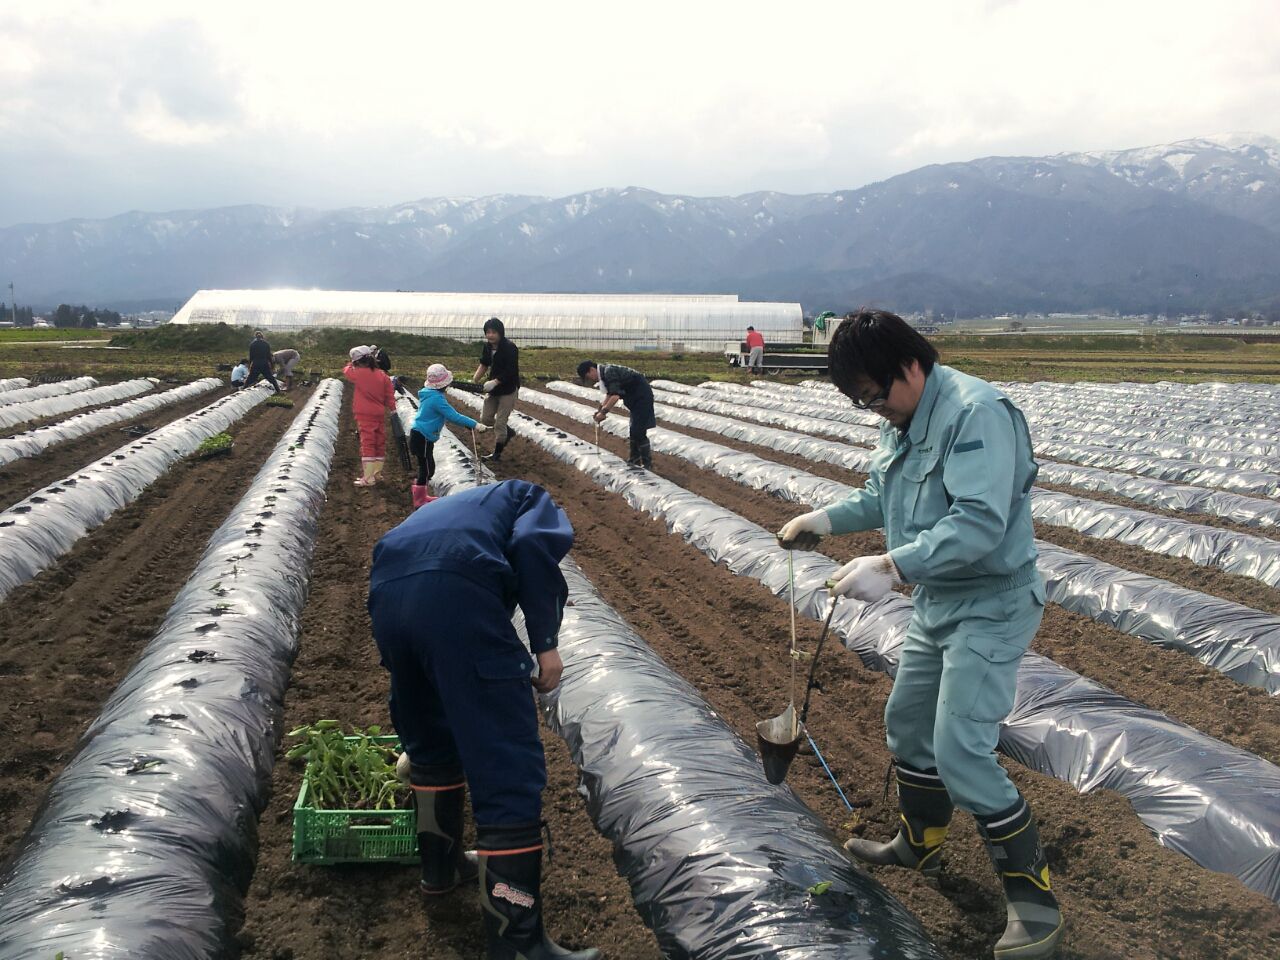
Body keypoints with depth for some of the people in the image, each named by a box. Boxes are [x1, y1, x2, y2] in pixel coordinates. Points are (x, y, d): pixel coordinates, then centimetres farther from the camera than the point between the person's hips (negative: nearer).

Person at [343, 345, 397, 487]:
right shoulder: (382, 375, 2)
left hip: (365, 415, -6)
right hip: (380, 415, 6)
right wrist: (392, 407, 12)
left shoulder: (359, 373, -11)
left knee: (367, 444, -6)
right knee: (379, 444, 13)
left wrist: (351, 364, 28)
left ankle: (368, 478, -8)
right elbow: (389, 394, 3)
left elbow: (346, 370, 9)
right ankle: (376, 474, 23)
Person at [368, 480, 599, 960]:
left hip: (386, 592, 7)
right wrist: (545, 642, 2)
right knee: (509, 770, -2)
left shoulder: (460, 506, 43)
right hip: (457, 593, -7)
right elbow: (531, 545, -2)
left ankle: (441, 866, 45)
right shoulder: (534, 499, 26)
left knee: (430, 741, 29)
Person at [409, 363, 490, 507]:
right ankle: (419, 501, 9)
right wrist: (474, 425, -22)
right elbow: (453, 416, -25)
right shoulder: (436, 398, -23)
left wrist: (468, 423, 10)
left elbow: (449, 413, 14)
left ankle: (420, 494, 34)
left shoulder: (429, 394, 8)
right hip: (422, 439, -9)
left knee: (427, 467, 20)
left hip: (422, 437, 9)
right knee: (427, 469, 0)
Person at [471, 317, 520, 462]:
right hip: (493, 388, 7)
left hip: (508, 390, -7)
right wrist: (474, 380, -3)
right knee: (485, 418, 11)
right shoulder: (488, 346, -1)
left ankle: (497, 454, 14)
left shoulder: (510, 348, -22)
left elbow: (510, 371, -24)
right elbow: (484, 364, 10)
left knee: (500, 423, -1)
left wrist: (494, 382, -31)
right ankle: (506, 432, 36)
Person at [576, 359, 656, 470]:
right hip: (636, 397, 10)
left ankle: (647, 464, -4)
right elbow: (610, 394, 16)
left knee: (639, 431, -10)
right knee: (634, 430, 18)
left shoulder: (609, 372, -23)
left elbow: (615, 396, -30)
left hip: (642, 396, -10)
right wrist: (601, 409, 4)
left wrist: (603, 412, -23)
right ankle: (635, 459, 29)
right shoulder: (606, 372, 8)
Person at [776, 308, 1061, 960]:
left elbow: (979, 522, -32)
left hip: (992, 606, -10)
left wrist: (890, 568, -35)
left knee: (961, 752, -12)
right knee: (907, 724, 20)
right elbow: (881, 496, 20)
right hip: (936, 604, 10)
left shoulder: (975, 412, -24)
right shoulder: (902, 422, 6)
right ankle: (919, 844, 42)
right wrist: (824, 520, 6)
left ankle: (1034, 898, 4)